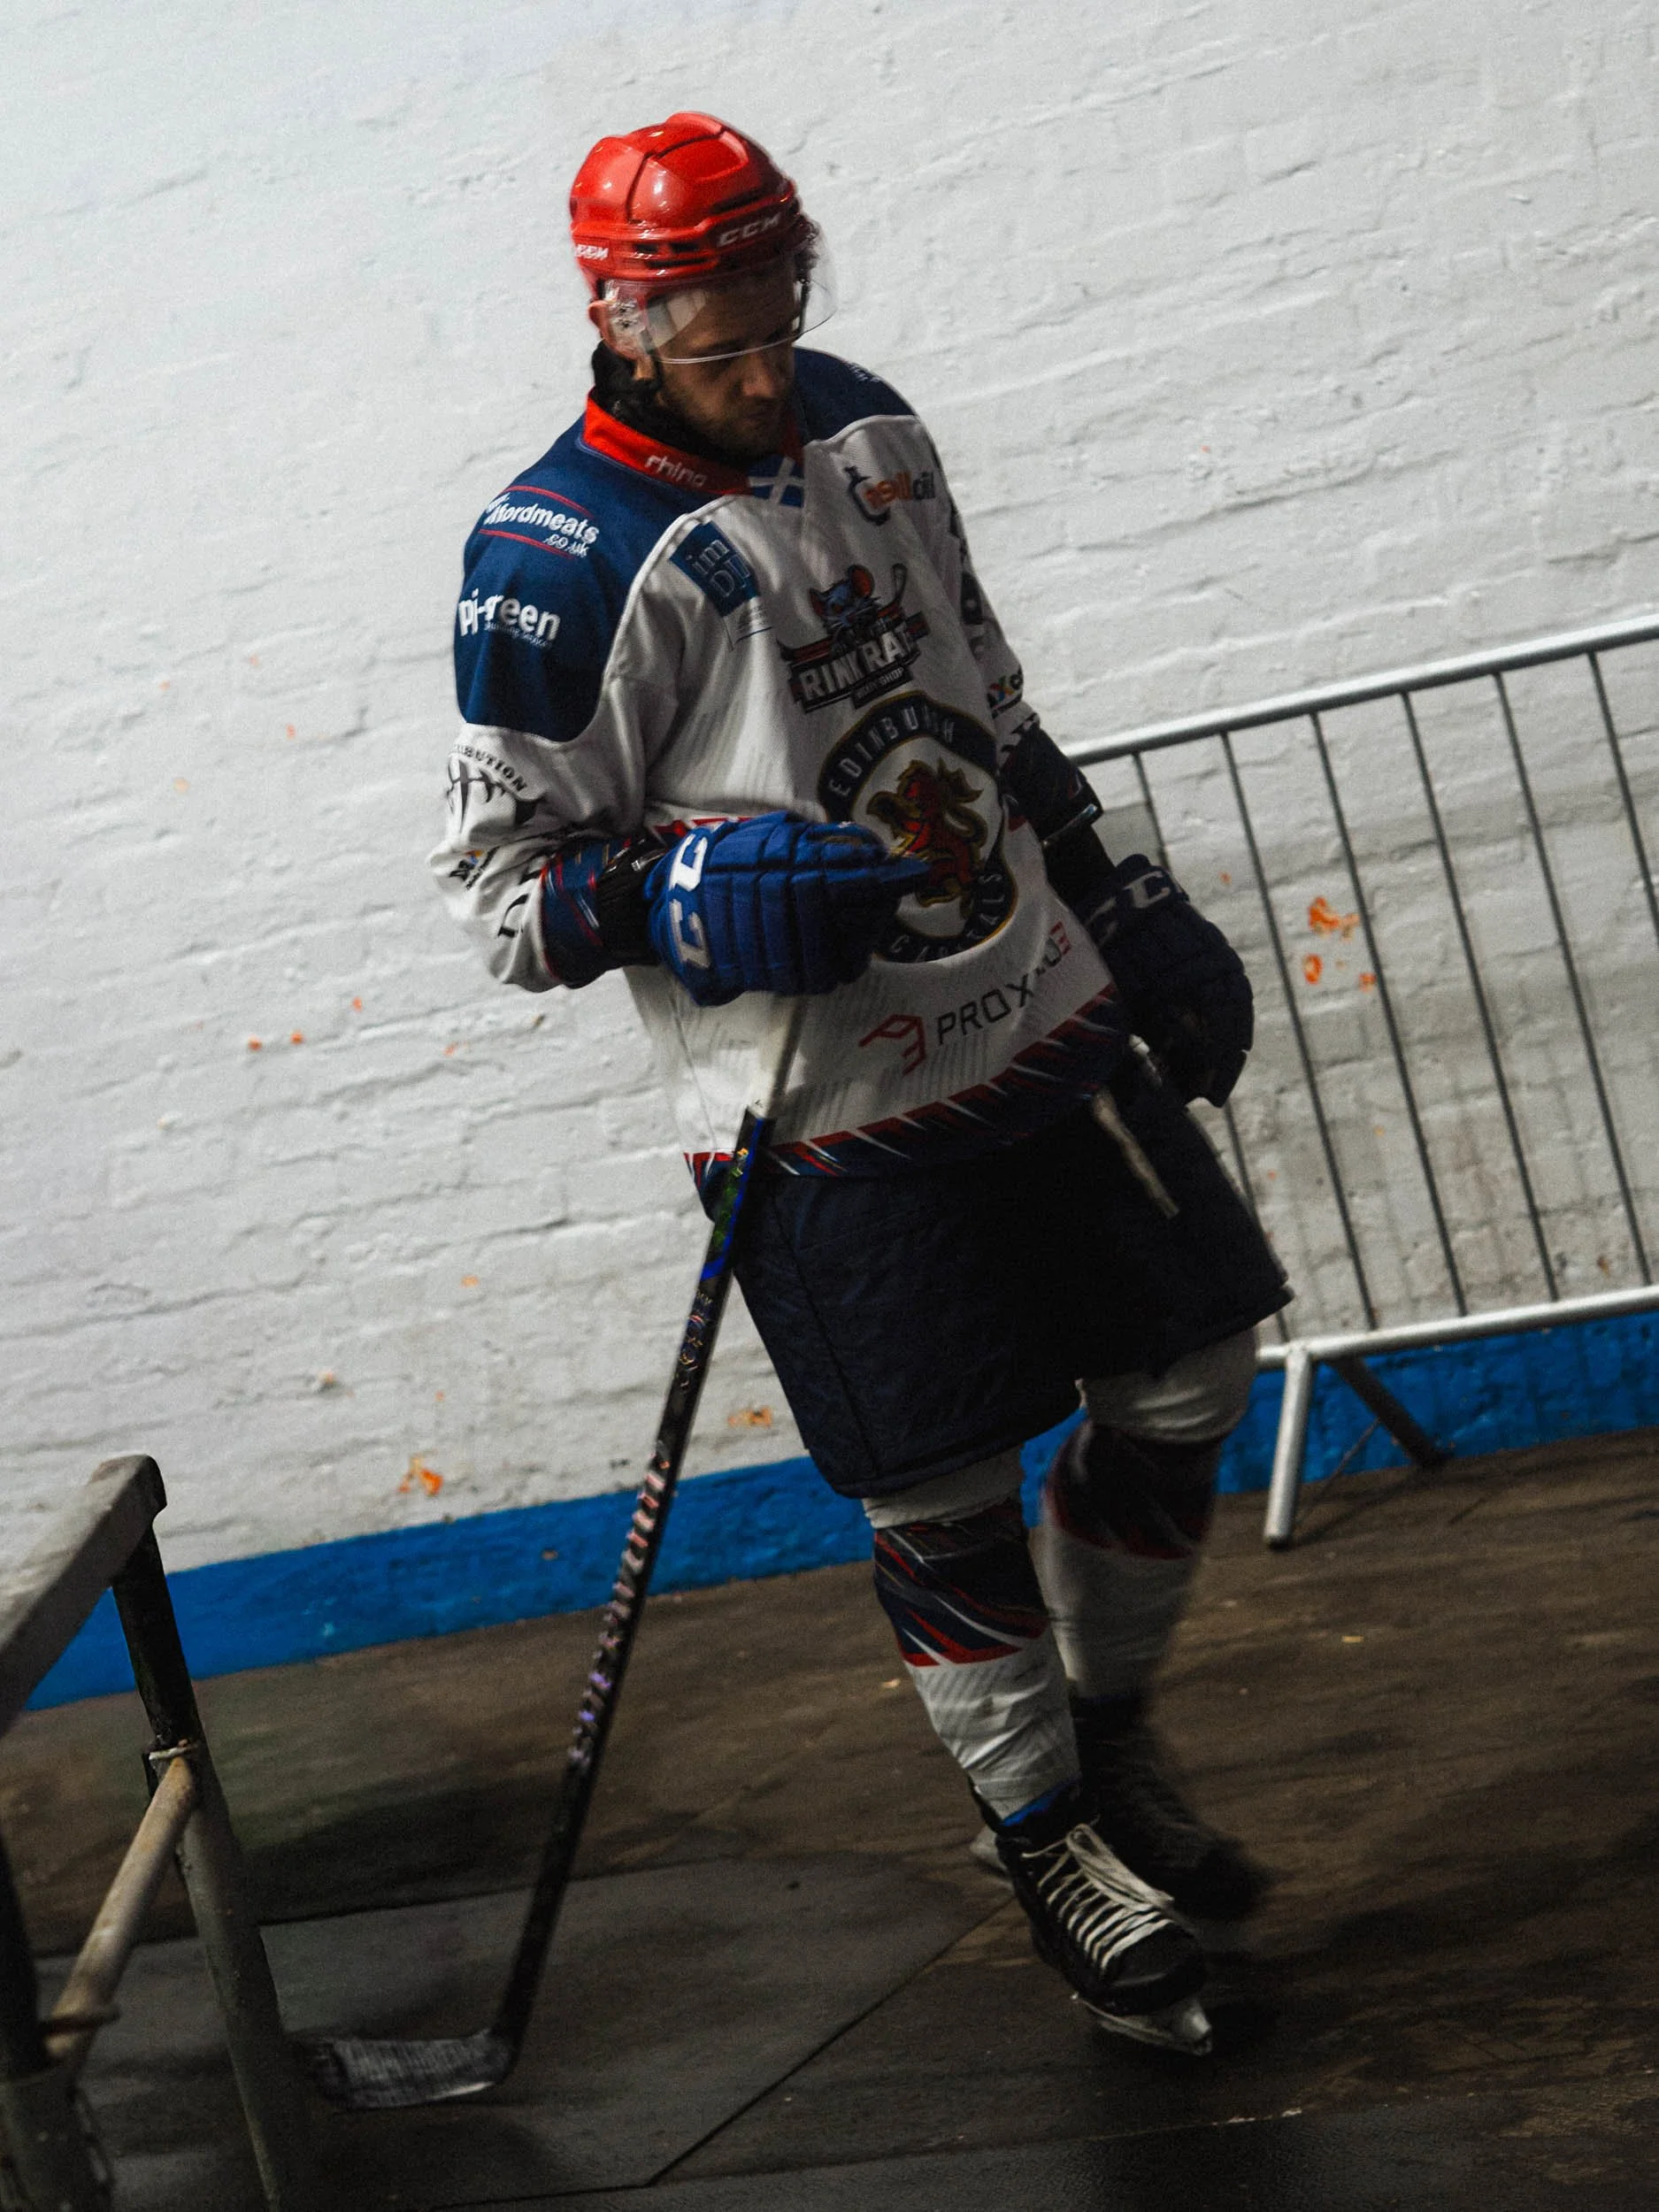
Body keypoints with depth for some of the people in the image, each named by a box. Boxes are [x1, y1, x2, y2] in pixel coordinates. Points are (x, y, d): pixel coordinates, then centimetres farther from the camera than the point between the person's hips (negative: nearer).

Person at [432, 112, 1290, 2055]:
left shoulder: (863, 423, 8)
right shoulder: (561, 559, -14)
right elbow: (500, 881, -11)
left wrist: (1121, 900, 21)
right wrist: (677, 895, -28)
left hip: (1046, 1020, 7)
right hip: (828, 1112, -7)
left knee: (1185, 1382, 12)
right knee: (944, 1507, 1)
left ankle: (1107, 1736, 35)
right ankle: (1047, 1845, 25)